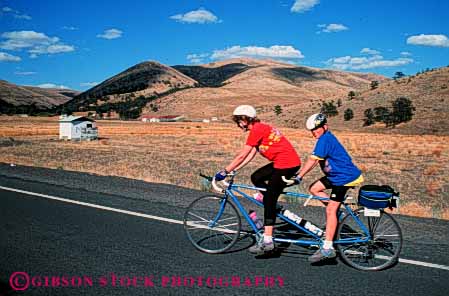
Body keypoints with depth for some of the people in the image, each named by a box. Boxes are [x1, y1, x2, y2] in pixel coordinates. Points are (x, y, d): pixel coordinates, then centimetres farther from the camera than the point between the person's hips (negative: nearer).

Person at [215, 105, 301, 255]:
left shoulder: (257, 129, -13)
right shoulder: (260, 128, 16)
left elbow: (242, 155, -14)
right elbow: (250, 155, 15)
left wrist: (225, 171, -8)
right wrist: (233, 170, 11)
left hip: (287, 164, -10)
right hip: (281, 162, 10)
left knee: (268, 200, -6)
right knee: (256, 178, 15)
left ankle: (267, 241, -2)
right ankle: (274, 209, 16)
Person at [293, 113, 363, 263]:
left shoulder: (325, 139, -18)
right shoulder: (326, 138, 12)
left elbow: (312, 161, -22)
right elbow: (315, 161, 15)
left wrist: (298, 177, -19)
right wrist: (300, 174, 12)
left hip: (345, 177, -10)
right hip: (336, 176, 10)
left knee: (330, 210, -11)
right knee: (314, 188, 9)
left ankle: (327, 248, -8)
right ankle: (338, 212, 11)